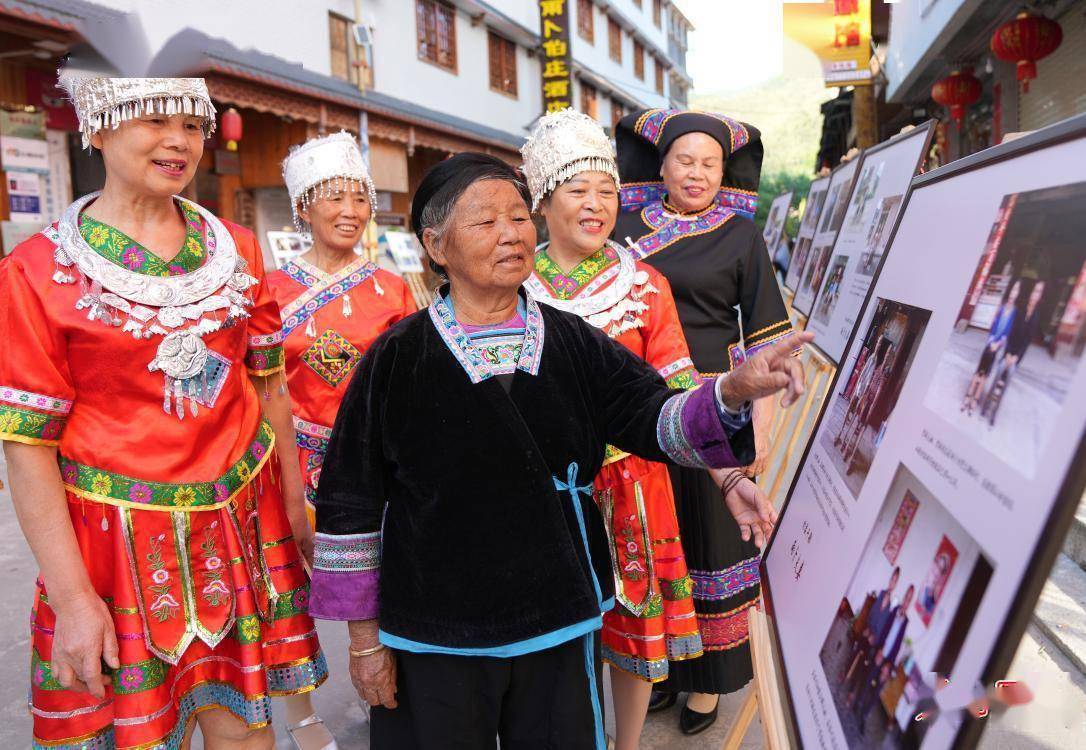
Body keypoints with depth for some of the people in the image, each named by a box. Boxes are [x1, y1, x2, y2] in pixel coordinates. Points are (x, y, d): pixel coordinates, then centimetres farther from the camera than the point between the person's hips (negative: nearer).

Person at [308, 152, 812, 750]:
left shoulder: (574, 343, 1)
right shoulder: (396, 359, -9)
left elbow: (655, 417, -7)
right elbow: (351, 503, -5)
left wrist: (732, 392, -28)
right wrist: (364, 638, -2)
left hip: (558, 629, 3)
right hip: (434, 640, -2)